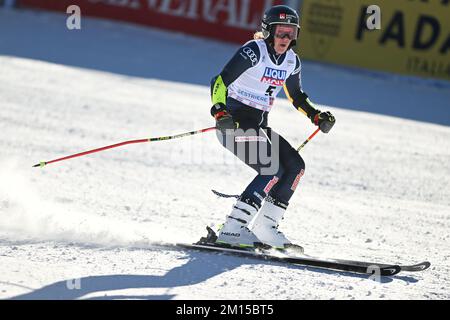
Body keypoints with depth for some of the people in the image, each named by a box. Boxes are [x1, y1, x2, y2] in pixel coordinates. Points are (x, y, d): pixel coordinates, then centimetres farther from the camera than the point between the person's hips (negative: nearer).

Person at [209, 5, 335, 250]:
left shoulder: (291, 61, 8)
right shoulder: (253, 51, -15)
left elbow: (296, 95, 25)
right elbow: (220, 82, -21)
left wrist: (316, 115, 12)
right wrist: (219, 111, -37)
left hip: (259, 126, 8)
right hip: (233, 120, -8)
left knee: (296, 166, -3)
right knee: (273, 170, -22)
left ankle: (265, 226, 1)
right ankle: (231, 230, -24)